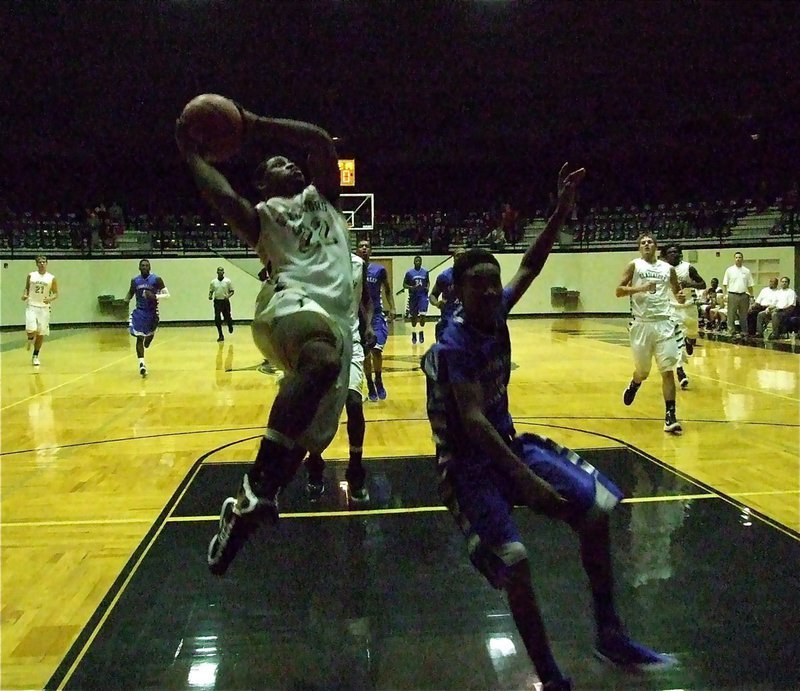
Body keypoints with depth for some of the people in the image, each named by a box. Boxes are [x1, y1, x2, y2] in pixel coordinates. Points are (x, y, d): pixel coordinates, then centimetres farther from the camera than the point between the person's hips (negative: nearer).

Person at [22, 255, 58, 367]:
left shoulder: (51, 278, 0)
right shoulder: (30, 276, 3)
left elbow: (56, 294, 3)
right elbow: (26, 288, 15)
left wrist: (50, 299, -18)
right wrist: (24, 295, -6)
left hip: (44, 308, 0)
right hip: (32, 307, 0)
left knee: (41, 334, 4)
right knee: (31, 330, -19)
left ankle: (35, 356, 20)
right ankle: (30, 339, 19)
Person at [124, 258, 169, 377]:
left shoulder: (156, 279, -9)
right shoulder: (134, 281, 0)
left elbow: (167, 294, -10)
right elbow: (130, 293, 16)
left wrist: (155, 297, -27)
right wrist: (126, 299, -6)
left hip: (152, 312, -1)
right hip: (140, 312, 1)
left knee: (151, 334, 12)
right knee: (139, 337, -8)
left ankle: (146, 344, 49)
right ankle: (141, 364, -7)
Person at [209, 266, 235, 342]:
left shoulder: (228, 281, -1)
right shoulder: (213, 282, 5)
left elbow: (232, 291, 1)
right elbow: (211, 291, 12)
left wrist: (228, 296, -18)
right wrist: (210, 296, -10)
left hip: (225, 301, -2)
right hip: (217, 301, 2)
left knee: (227, 318, 2)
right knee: (217, 320, -5)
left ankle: (230, 325, 40)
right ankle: (221, 336, 5)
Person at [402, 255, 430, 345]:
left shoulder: (425, 272, 4)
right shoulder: (409, 273, -3)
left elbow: (428, 282, 17)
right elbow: (404, 284, 1)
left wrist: (427, 287, -5)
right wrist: (411, 287, -18)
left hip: (423, 296, 0)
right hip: (413, 296, 0)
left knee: (423, 314, -13)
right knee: (413, 316, 8)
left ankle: (421, 332, 5)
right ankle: (413, 333, 25)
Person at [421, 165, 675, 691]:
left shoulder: (496, 316, -1)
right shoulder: (454, 347, -23)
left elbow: (530, 267, 11)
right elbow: (473, 421, -31)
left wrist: (563, 210, 1)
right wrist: (524, 478, -37)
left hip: (509, 443, 8)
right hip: (470, 463, -8)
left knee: (596, 510, 0)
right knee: (514, 562, -20)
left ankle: (611, 636, 14)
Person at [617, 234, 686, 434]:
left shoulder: (668, 268, 11)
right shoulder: (634, 265, 3)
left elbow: (677, 291, 21)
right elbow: (619, 291, -4)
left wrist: (681, 297, -2)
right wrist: (640, 288, -19)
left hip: (664, 322, 1)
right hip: (642, 324, -1)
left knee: (668, 371, -7)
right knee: (642, 371, 10)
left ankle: (670, 415, -5)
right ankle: (633, 385, 45)